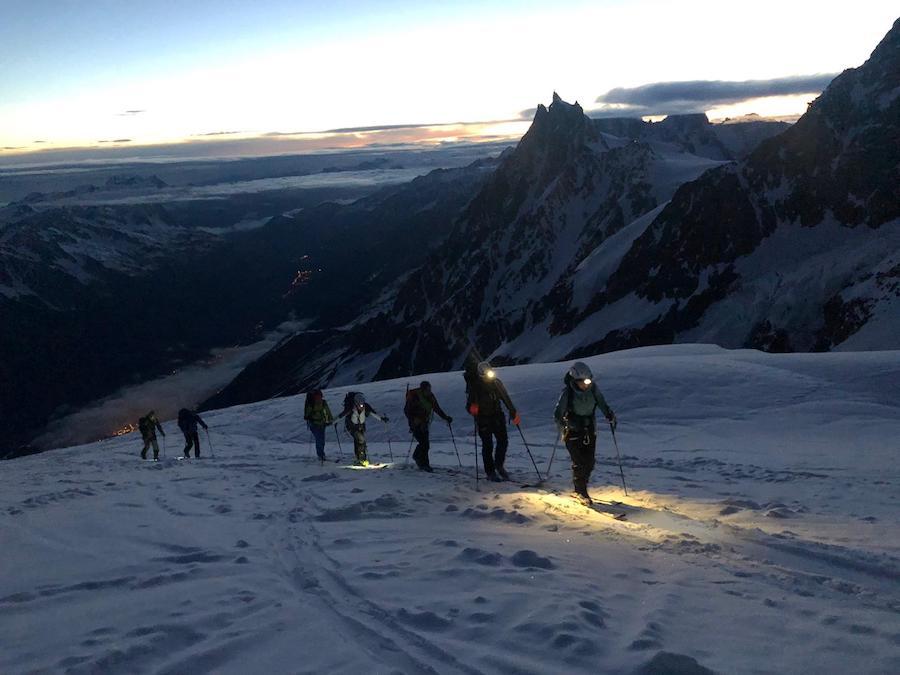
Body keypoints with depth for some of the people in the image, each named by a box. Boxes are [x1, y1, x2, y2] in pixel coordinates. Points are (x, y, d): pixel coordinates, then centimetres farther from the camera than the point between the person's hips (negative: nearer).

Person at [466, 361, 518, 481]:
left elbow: (505, 397, 8)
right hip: (483, 418, -3)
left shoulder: (496, 382, 2)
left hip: (497, 416, 3)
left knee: (503, 440, -4)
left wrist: (513, 412, 6)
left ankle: (499, 465, 17)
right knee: (487, 445, -2)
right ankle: (490, 472, 7)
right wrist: (471, 408, -28)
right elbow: (469, 404, -5)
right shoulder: (473, 384, -7)